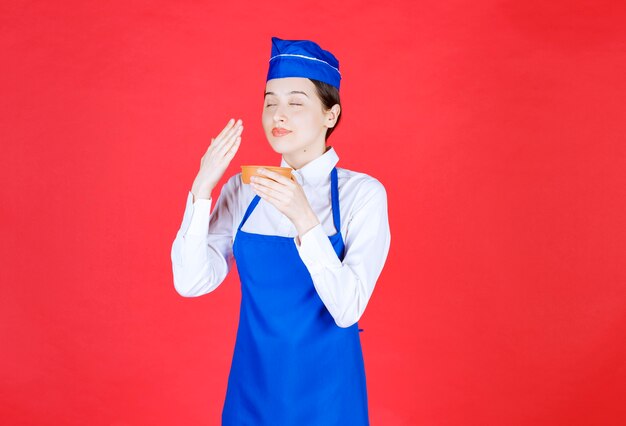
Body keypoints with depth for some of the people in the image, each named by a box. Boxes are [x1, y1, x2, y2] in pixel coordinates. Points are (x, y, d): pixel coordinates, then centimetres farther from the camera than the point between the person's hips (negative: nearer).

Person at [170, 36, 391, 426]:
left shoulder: (362, 193, -12)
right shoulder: (243, 189, -1)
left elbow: (348, 310, -20)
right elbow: (192, 283, -9)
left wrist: (304, 220, -29)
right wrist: (202, 190, -17)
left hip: (324, 391, -3)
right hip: (253, 385, 3)